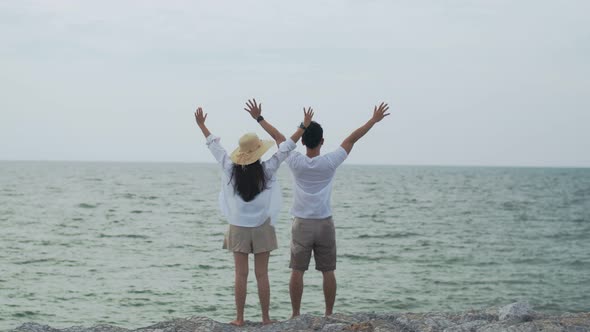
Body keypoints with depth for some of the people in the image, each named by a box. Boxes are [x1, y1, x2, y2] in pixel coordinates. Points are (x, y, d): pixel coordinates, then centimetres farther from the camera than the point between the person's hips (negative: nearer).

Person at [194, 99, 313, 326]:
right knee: (262, 275, 3)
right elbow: (286, 146, -8)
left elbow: (214, 145, 4)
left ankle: (239, 318, 6)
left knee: (241, 275, 3)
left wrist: (202, 125, 16)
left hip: (238, 229, 1)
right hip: (262, 229, -1)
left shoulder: (230, 169, -8)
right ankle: (265, 318, 8)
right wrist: (304, 127, -4)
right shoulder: (266, 170, -11)